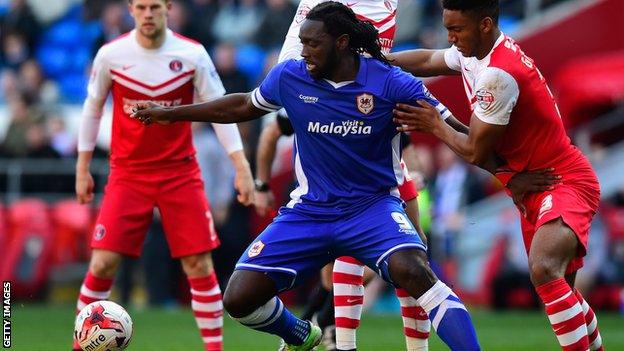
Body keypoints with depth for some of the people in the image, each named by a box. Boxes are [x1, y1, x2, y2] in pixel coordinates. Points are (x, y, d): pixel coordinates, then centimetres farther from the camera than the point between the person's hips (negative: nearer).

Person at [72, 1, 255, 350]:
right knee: (103, 263, -9)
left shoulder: (193, 55, -7)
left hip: (181, 173, 0)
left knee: (200, 264, -4)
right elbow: (93, 109, 8)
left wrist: (241, 167, -9)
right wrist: (82, 168, 9)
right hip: (128, 174, 0)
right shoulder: (111, 55, -5)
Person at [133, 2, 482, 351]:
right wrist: (171, 113, 21)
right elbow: (244, 106, 17)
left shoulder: (392, 84, -13)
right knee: (239, 299, -5)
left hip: (372, 205, -4)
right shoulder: (290, 76, -2)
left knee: (413, 270, -36)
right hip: (309, 210, 4)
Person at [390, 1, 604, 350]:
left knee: (544, 270, -33)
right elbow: (428, 61, 21)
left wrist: (435, 125, -5)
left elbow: (476, 152, -20)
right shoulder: (475, 52, 2)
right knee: (558, 287, 19)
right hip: (534, 188, 10)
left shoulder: (498, 74, -26)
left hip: (565, 183, -10)